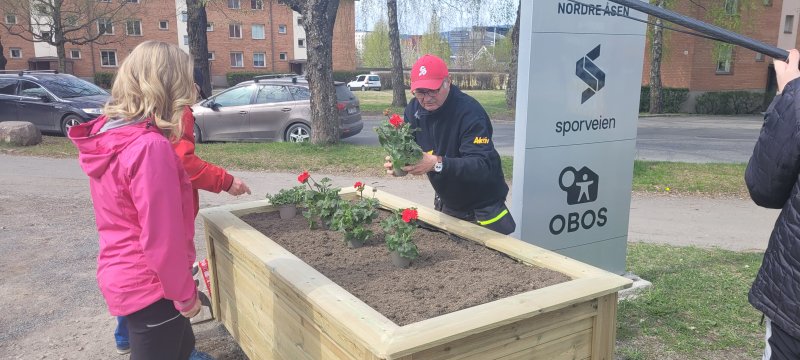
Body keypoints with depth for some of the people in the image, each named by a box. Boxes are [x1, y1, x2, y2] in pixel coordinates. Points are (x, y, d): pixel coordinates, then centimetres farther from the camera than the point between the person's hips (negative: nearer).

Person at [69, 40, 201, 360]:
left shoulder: (107, 133, 1)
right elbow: (162, 236, -24)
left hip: (122, 276, 8)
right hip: (149, 285, -8)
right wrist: (184, 293, -13)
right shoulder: (150, 146, -26)